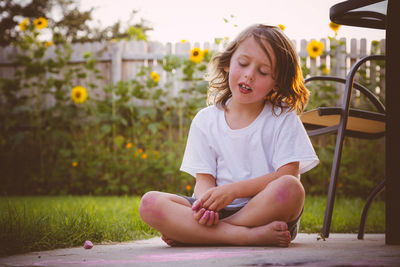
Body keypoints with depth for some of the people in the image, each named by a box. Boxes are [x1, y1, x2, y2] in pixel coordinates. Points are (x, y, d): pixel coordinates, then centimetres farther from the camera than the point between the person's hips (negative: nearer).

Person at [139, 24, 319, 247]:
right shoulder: (206, 121, 10)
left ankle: (192, 234, -24)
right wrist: (205, 203, -21)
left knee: (291, 188, -36)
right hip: (218, 210, 2)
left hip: (267, 211, -1)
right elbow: (204, 178, 4)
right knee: (150, 203, -21)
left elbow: (287, 175, -7)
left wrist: (233, 190, -17)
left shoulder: (283, 118, 3)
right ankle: (246, 236, -31)